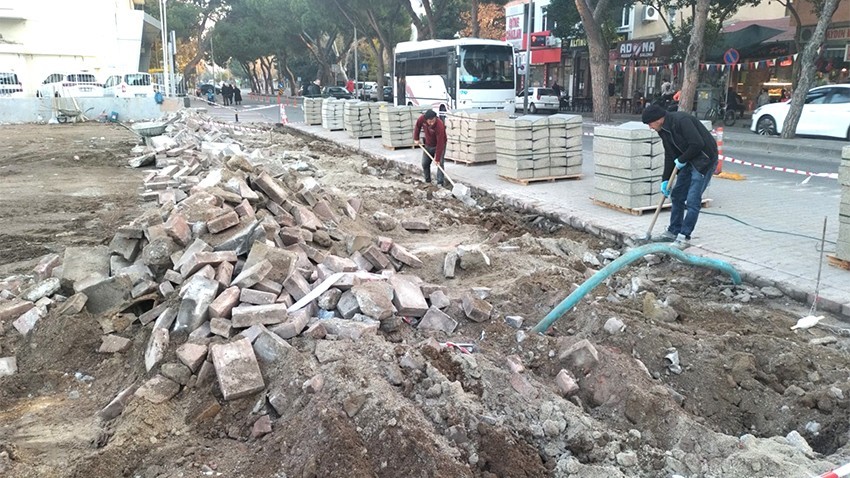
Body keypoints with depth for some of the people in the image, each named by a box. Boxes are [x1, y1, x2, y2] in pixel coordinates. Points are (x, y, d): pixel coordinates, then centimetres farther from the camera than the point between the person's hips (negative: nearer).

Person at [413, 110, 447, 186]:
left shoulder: (439, 125, -38)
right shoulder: (422, 118, -24)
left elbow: (440, 144, -35)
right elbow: (417, 127, 2)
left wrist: (437, 158, -34)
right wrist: (416, 139, 0)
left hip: (439, 145, -5)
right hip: (428, 145, 5)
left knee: (440, 163, -15)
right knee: (425, 163, 9)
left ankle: (440, 183, -10)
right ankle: (427, 181, 24)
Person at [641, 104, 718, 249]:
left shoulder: (681, 120, -24)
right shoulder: (663, 130, 5)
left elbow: (697, 144, -28)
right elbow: (670, 155, 9)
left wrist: (681, 160, -14)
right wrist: (665, 180, 5)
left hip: (704, 160, -10)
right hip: (688, 161, 10)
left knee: (692, 201, -10)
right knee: (677, 195, 13)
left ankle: (684, 237, -4)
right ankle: (673, 232, 24)